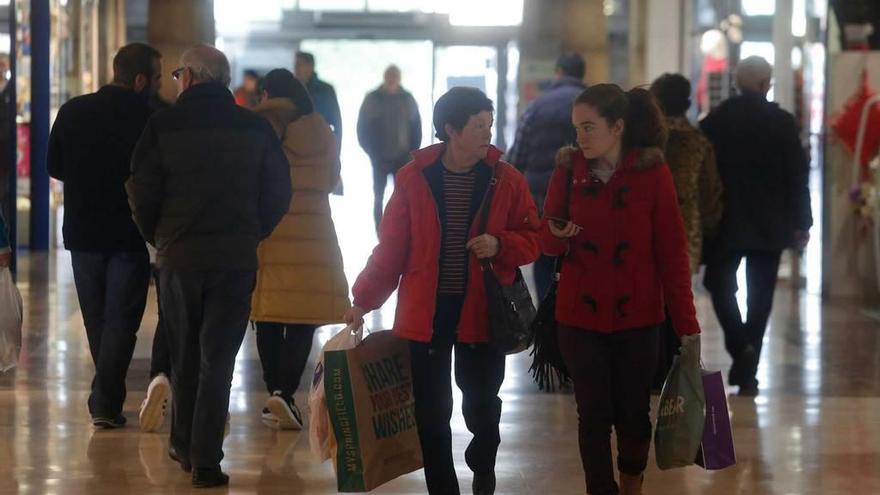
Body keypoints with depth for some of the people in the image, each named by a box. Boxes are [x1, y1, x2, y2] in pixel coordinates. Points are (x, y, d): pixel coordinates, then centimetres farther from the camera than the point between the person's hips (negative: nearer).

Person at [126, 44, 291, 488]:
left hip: (178, 257, 0)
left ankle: (183, 447, 25)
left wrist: (159, 238, 12)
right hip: (236, 260, 1)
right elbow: (278, 195, 3)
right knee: (217, 360, 3)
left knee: (183, 357, 15)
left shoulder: (163, 126, -5)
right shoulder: (256, 129, 1)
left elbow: (141, 194, -5)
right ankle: (206, 461, -1)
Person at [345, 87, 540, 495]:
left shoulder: (506, 180, -1)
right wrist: (363, 300, -2)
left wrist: (500, 245, -15)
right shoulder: (413, 178, -2)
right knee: (432, 413, 6)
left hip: (481, 314, 0)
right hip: (425, 315, 0)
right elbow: (390, 250, 1)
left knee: (482, 407, 6)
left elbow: (532, 239, 5)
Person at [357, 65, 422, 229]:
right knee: (378, 196, 2)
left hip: (403, 158, 1)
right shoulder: (372, 98, 0)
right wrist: (372, 152, -3)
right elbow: (362, 129, 3)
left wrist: (411, 152, -1)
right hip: (379, 158, -1)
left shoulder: (407, 99, 4)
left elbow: (416, 127, 7)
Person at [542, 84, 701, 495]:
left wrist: (686, 323, -9)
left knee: (633, 414, 8)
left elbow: (672, 252, -6)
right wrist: (557, 235, -20)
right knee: (593, 416, 3)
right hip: (580, 317, 1)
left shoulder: (653, 172, -8)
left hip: (637, 317, -1)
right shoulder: (568, 169, -2)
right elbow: (546, 244, 5)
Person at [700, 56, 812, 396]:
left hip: (725, 224, 0)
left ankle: (739, 345, -10)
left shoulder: (714, 122, -3)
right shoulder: (783, 123, -5)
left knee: (721, 284, 14)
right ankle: (746, 373, 7)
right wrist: (802, 224, 4)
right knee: (760, 297, 8)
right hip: (770, 226, 0)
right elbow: (799, 176, -3)